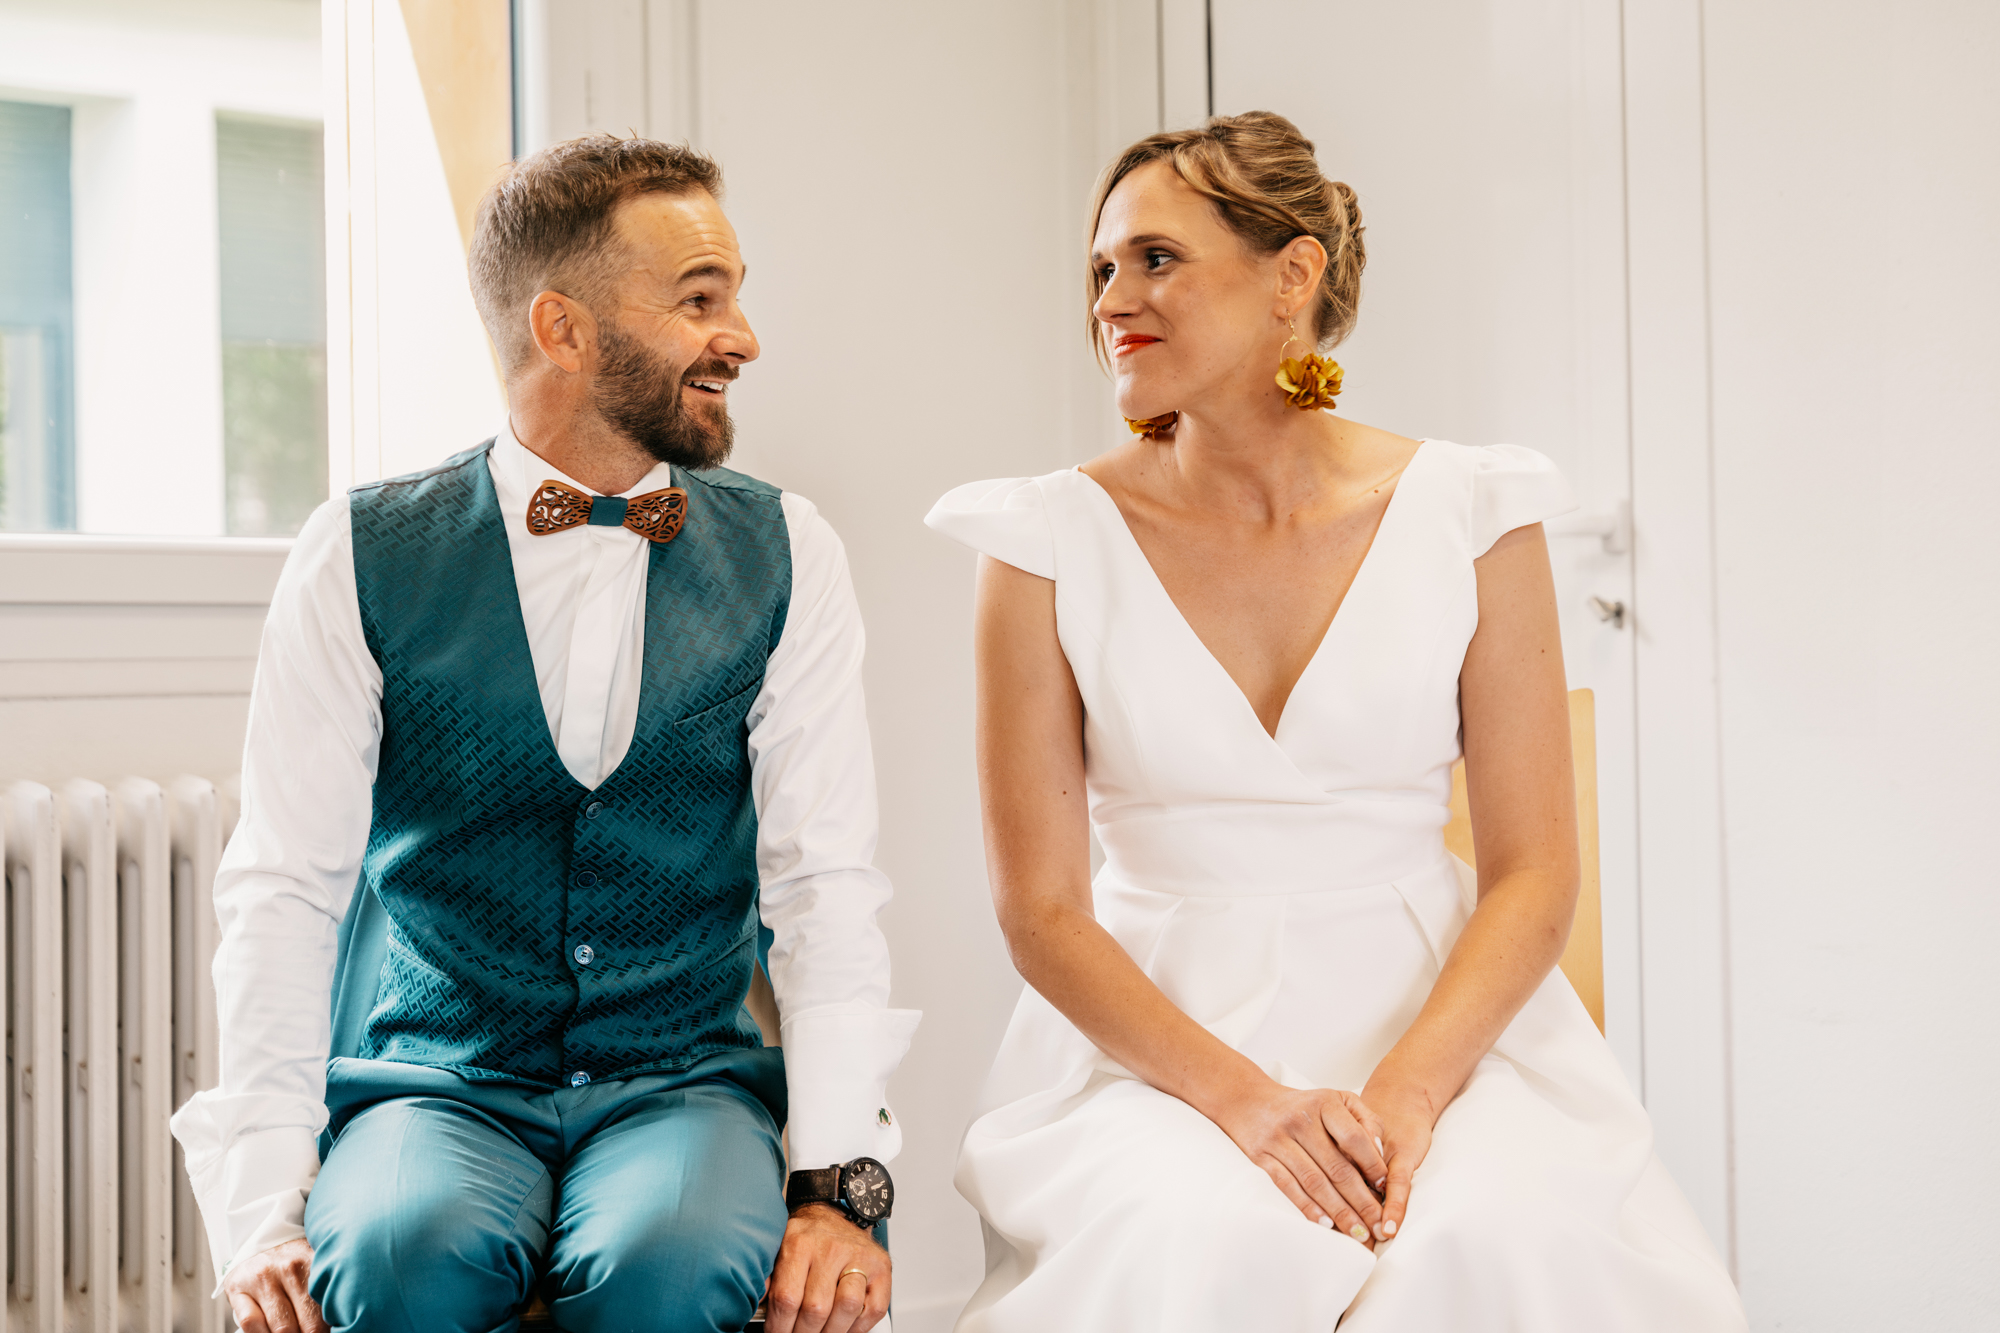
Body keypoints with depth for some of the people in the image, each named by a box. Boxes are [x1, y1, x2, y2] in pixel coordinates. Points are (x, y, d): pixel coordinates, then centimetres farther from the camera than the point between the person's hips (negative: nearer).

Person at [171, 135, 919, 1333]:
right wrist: (266, 1205, -14)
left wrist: (840, 1179, -15)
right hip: (432, 1086, 0)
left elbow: (826, 881, -2)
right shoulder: (361, 558, 0)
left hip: (684, 1085, 1)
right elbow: (285, 888, -3)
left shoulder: (786, 555, 4)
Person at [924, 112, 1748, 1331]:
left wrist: (1405, 1091, -17)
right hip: (1159, 1037, 0)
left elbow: (1535, 876, -1)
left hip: (1432, 1016, 1)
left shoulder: (1468, 515, 0)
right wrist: (1241, 1096, -17)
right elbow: (1041, 909, -3)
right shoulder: (1054, 543, -1)